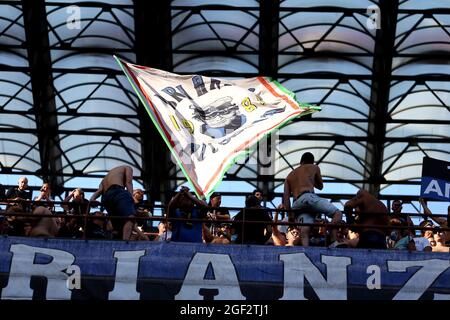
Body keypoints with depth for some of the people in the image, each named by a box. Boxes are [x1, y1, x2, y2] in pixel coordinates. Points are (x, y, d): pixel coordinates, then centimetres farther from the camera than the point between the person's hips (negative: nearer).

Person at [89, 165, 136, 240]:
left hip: (105, 197, 7)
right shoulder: (127, 168, 27)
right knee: (130, 217, -27)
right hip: (117, 192, -7)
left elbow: (99, 190, 20)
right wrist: (131, 198, -7)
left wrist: (92, 198, 2)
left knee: (120, 229, 6)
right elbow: (128, 183, 6)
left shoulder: (105, 179, 42)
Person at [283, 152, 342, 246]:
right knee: (337, 213, -3)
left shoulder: (290, 175, 32)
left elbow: (286, 196, 17)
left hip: (297, 204, 5)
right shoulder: (314, 167, 24)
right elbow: (320, 186, 35)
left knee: (304, 232, -8)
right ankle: (333, 242, -25)